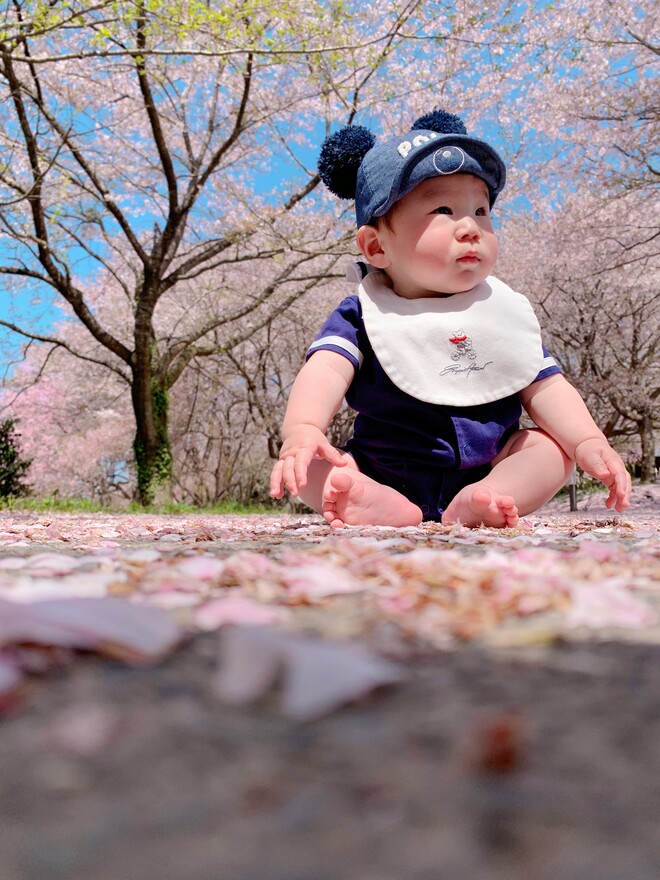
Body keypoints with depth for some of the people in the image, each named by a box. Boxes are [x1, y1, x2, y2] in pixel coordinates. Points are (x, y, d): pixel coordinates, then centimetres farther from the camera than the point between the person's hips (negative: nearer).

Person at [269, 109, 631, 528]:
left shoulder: (505, 312, 5)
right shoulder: (363, 316, -5)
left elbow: (545, 389, 2)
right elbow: (326, 372, -23)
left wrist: (591, 443, -16)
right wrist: (302, 429, -44)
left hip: (488, 470, 3)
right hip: (384, 474, -2)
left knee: (553, 443, -13)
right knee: (302, 464, -19)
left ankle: (477, 504, -34)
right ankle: (387, 507, -42)